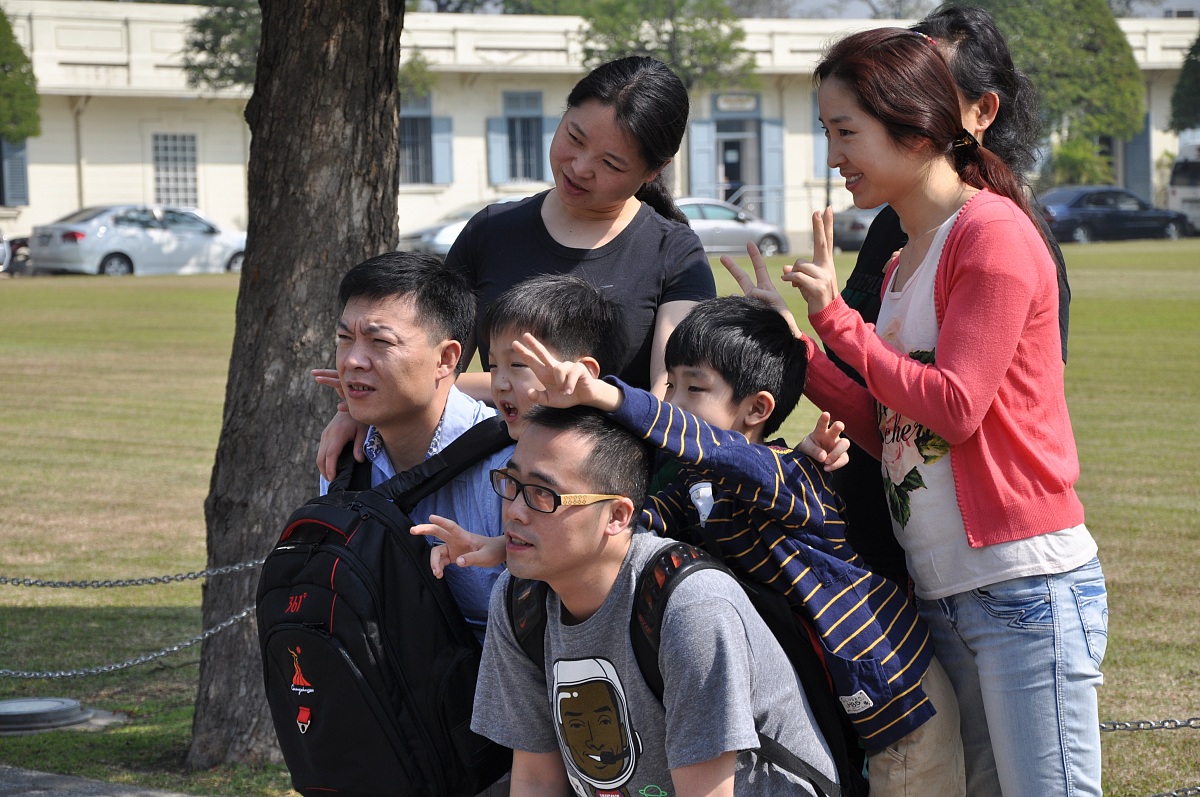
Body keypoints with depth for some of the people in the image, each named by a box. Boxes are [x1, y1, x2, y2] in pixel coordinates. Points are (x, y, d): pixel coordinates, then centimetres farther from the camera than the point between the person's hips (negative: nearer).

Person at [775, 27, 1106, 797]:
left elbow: (954, 408, -16)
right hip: (942, 592, 9)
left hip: (1026, 587, -9)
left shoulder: (993, 231, -9)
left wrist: (838, 317, -12)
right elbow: (897, 435, 12)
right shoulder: (903, 263, 17)